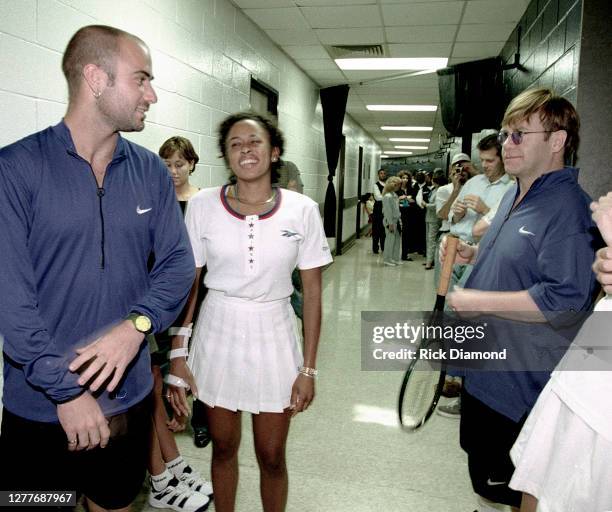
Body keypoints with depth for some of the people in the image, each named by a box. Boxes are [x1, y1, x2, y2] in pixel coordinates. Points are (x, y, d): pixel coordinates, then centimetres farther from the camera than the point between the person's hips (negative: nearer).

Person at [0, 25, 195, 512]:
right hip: (39, 405, -3)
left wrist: (136, 325, -18)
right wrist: (65, 390, -18)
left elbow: (178, 262, -1)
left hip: (128, 395, 4)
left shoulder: (151, 171, 0)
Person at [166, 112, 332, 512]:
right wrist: (177, 356, -3)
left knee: (271, 456, 13)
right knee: (224, 447, 19)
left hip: (274, 334, 0)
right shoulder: (202, 205, -6)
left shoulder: (302, 209, -7)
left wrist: (308, 368, -4)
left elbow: (312, 292, -3)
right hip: (217, 333, 1)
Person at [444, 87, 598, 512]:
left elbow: (564, 299, -31)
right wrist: (471, 253, 5)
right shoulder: (515, 195, 9)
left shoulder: (567, 206, -22)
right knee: (479, 452, 27)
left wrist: (476, 301, -26)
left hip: (522, 382, -10)